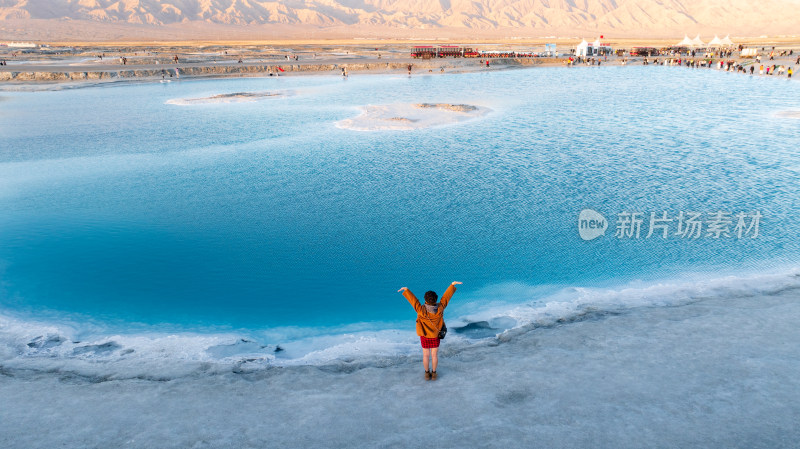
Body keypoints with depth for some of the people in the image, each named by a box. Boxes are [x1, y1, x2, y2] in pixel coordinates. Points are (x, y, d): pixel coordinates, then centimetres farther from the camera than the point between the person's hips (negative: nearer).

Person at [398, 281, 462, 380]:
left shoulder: (422, 310, -32)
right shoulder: (440, 308, -25)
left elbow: (413, 299, -26)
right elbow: (446, 296, -16)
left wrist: (406, 289, -17)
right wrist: (452, 284, -7)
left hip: (424, 337, -1)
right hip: (436, 336, 1)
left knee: (426, 355, 16)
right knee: (434, 355, 16)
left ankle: (427, 373, 31)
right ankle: (434, 373, 29)